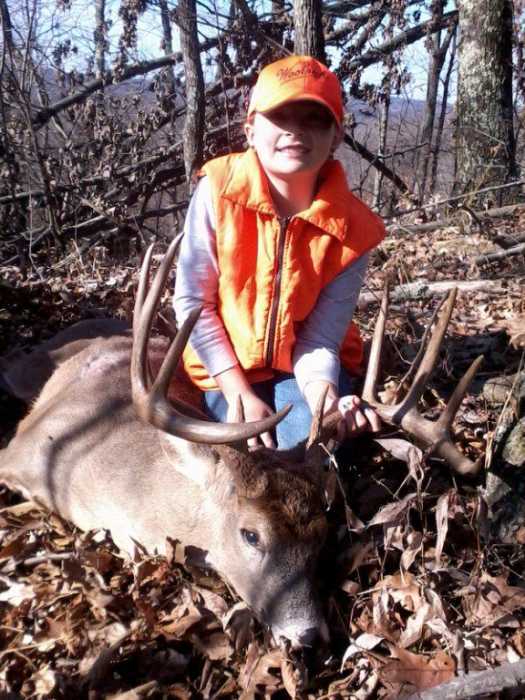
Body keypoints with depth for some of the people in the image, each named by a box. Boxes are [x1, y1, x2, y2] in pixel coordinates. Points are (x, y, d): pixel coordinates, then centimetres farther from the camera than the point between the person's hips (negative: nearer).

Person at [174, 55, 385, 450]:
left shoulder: (351, 229, -18)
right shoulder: (219, 191, -21)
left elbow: (321, 340, -15)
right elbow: (192, 301, -15)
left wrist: (326, 402, -37)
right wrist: (240, 395, -18)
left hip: (302, 365, 1)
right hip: (229, 366, 0)